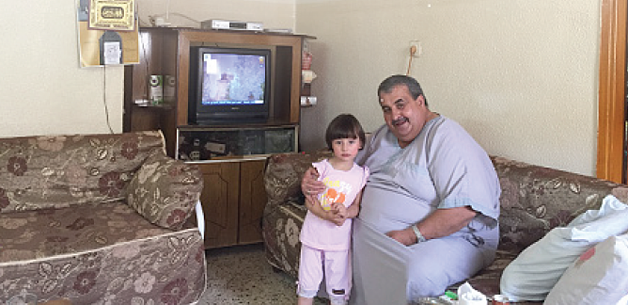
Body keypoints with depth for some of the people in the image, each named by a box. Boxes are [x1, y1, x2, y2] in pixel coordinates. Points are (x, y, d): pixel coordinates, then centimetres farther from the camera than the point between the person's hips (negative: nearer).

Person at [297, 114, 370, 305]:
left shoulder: (361, 174, -4)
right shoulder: (320, 168, -8)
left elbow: (356, 206, 1)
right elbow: (309, 201, -7)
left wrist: (346, 212, -22)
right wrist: (327, 215, -24)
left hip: (340, 241, 1)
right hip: (314, 236, -1)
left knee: (339, 289, 12)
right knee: (307, 285, 10)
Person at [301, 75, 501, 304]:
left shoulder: (446, 138, -15)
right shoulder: (384, 135, 14)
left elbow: (464, 208, -25)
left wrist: (411, 236, -27)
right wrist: (315, 178, 0)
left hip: (445, 237, -8)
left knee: (415, 277, -38)